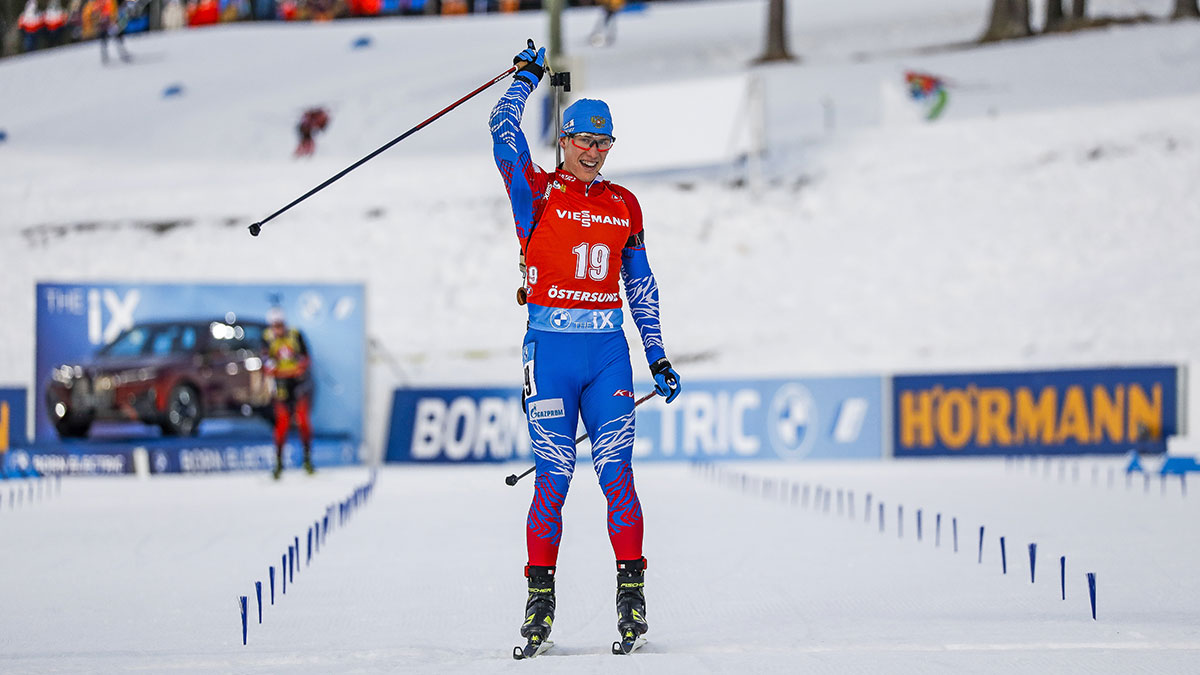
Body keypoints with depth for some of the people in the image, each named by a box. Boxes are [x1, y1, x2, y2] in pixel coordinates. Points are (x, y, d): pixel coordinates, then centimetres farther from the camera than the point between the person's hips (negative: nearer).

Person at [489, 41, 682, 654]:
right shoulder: (538, 192, 3)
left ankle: (630, 591, -3)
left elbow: (641, 283, 20)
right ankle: (540, 597, 3)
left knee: (616, 472, -6)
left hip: (609, 351, 3)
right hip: (550, 348, -2)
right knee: (553, 476, -5)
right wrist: (526, 78, 3)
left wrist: (657, 356, 18)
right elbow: (504, 134, -10)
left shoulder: (624, 206, 14)